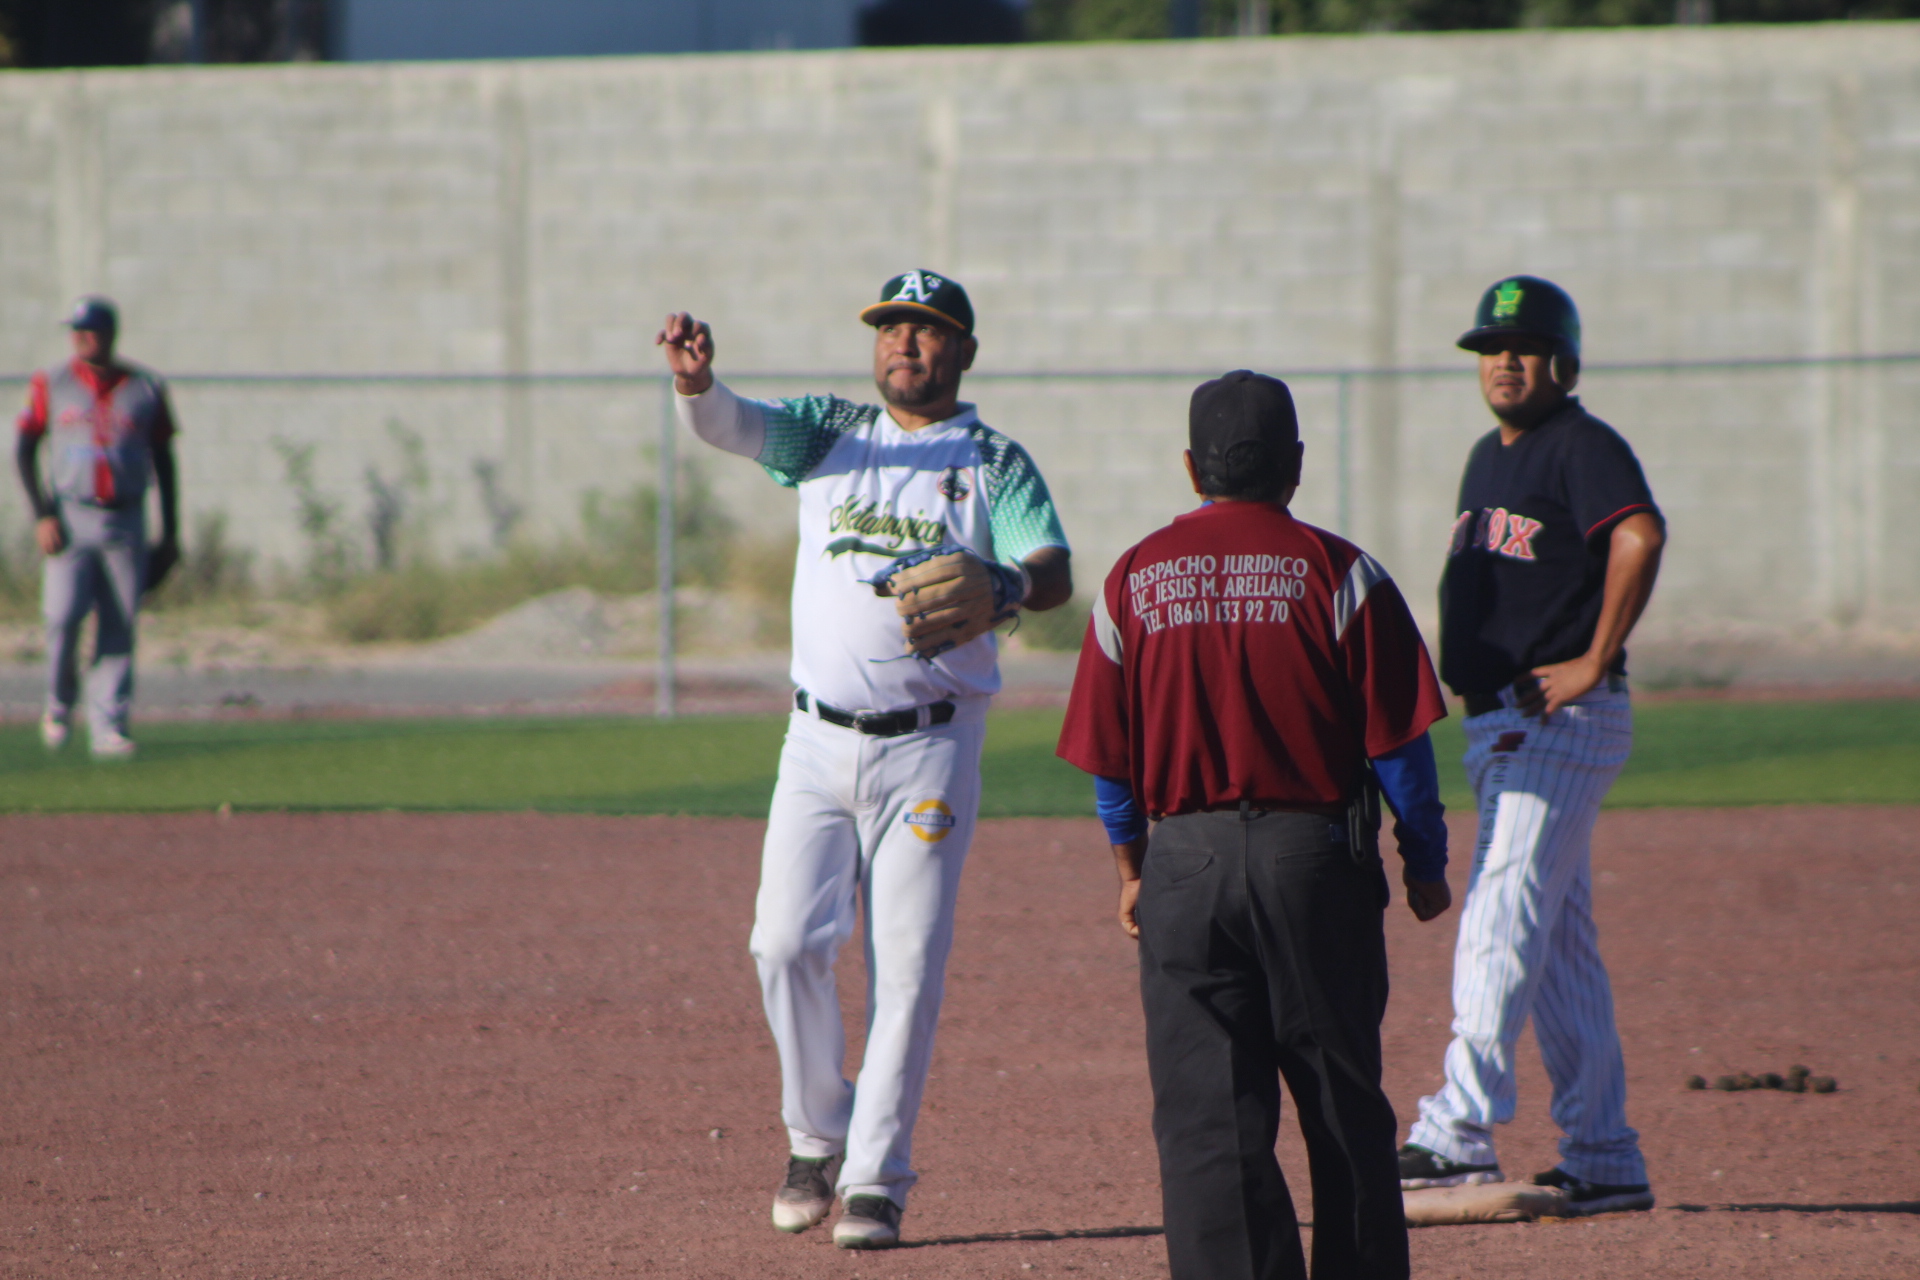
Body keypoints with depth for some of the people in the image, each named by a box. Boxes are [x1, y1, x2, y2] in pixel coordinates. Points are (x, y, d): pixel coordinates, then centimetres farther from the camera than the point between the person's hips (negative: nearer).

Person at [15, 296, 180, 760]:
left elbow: (163, 461, 12)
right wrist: (42, 516, -9)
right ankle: (59, 704, 10)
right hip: (70, 517, -1)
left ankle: (108, 727, 1)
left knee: (119, 629, -3)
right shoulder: (50, 385, 5)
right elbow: (24, 452, 3)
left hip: (126, 522, 1)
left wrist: (170, 532, 9)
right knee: (63, 615, -13)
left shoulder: (146, 390, 7)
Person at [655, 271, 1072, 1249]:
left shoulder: (995, 463, 3)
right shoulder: (829, 434, 10)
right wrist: (694, 381, -31)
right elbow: (726, 425, -7)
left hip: (931, 749, -2)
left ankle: (876, 1179, 4)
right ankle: (817, 1138, 12)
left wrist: (1006, 587, -36)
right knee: (787, 942, -8)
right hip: (819, 737, 2)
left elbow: (1054, 570, -12)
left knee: (907, 967, -4)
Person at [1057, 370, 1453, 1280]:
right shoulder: (1335, 572, -3)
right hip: (1315, 858, -1)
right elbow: (1398, 739, -4)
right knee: (1342, 1103, 8)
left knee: (1206, 1116, 2)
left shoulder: (1134, 579, 4)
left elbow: (1110, 755, 7)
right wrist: (1425, 865, 7)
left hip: (1185, 867, 1)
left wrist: (1131, 871, 19)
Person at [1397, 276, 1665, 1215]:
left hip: (1560, 722, -10)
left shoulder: (1582, 447, -10)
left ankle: (1460, 1131, -20)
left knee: (1500, 923, -16)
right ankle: (1604, 1161, 14)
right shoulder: (1490, 457, 19)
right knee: (1560, 944, 10)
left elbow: (1640, 535, -27)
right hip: (1499, 729, 10)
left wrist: (1595, 661, -25)